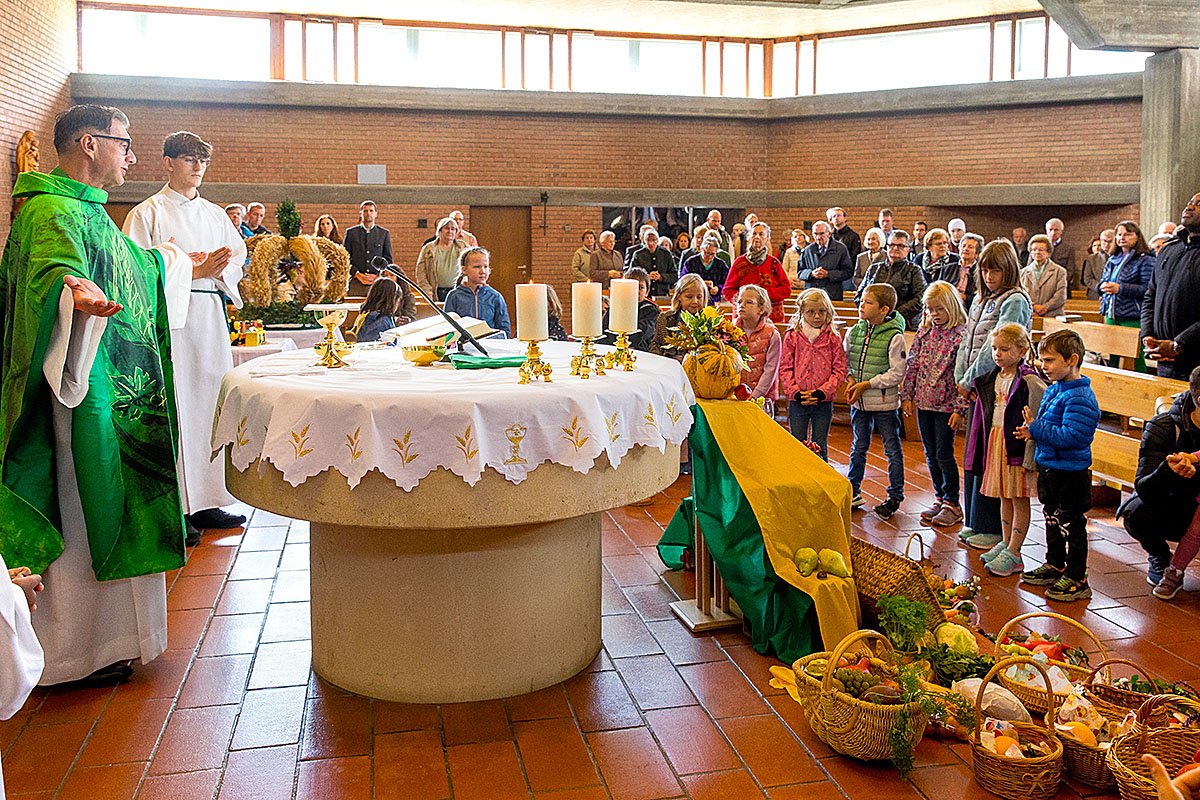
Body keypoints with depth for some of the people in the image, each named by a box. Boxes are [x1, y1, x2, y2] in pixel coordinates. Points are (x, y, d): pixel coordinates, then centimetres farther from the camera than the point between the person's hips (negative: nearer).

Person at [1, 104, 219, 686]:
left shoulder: (87, 210, 17)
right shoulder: (51, 212, -16)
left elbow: (132, 267, 32)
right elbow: (51, 272, -35)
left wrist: (185, 268, 45)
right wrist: (74, 293, -58)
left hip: (115, 387, 11)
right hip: (85, 388, -11)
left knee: (112, 511, 17)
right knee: (85, 514, -3)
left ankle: (103, 636, 32)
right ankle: (72, 657, 10)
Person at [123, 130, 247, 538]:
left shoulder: (215, 214, 18)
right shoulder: (147, 213, 2)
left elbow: (239, 255, 18)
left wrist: (222, 266, -3)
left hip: (211, 314, 6)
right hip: (169, 317, -5)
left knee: (211, 404, 5)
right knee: (175, 406, -7)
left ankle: (206, 501, 13)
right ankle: (175, 508, 0)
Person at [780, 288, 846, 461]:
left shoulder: (833, 339, 1)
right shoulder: (792, 337, 0)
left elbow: (839, 370, -2)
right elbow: (785, 369, 0)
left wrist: (821, 392, -13)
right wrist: (796, 393, -11)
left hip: (823, 402, 0)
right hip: (797, 402, 0)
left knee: (820, 448, 8)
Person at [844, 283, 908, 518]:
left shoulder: (894, 337, -14)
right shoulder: (854, 332, 2)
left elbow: (897, 373, -15)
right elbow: (845, 360, 13)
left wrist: (867, 384, -17)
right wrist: (850, 379, -7)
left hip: (884, 402, -5)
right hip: (859, 401, 5)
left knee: (892, 450, 7)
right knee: (858, 447, 17)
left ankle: (895, 496, 19)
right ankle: (853, 492, 28)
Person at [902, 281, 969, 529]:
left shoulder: (961, 335, -11)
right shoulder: (924, 331, 6)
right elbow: (912, 364, 10)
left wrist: (959, 407, -16)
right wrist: (907, 395, 6)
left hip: (946, 405, -6)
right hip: (923, 403, 6)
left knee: (944, 455, -1)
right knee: (931, 455, 12)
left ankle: (952, 505, 12)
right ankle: (940, 499, 25)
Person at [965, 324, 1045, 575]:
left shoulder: (1029, 382, -16)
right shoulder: (993, 378, 9)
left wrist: (1029, 458, -21)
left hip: (1017, 445, -7)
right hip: (995, 442, 7)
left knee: (1020, 500, 2)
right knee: (1004, 497, 16)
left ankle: (1013, 554, 6)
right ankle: (1006, 543, 27)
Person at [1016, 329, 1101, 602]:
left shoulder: (1080, 397, -22)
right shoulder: (1053, 390, 8)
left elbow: (1071, 436, -29)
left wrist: (1036, 429, -23)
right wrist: (1033, 431, -1)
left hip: (1070, 472, -10)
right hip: (1048, 467, 10)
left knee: (1071, 523, 1)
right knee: (1052, 518, 22)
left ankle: (1077, 578, 12)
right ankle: (1054, 566, 37)